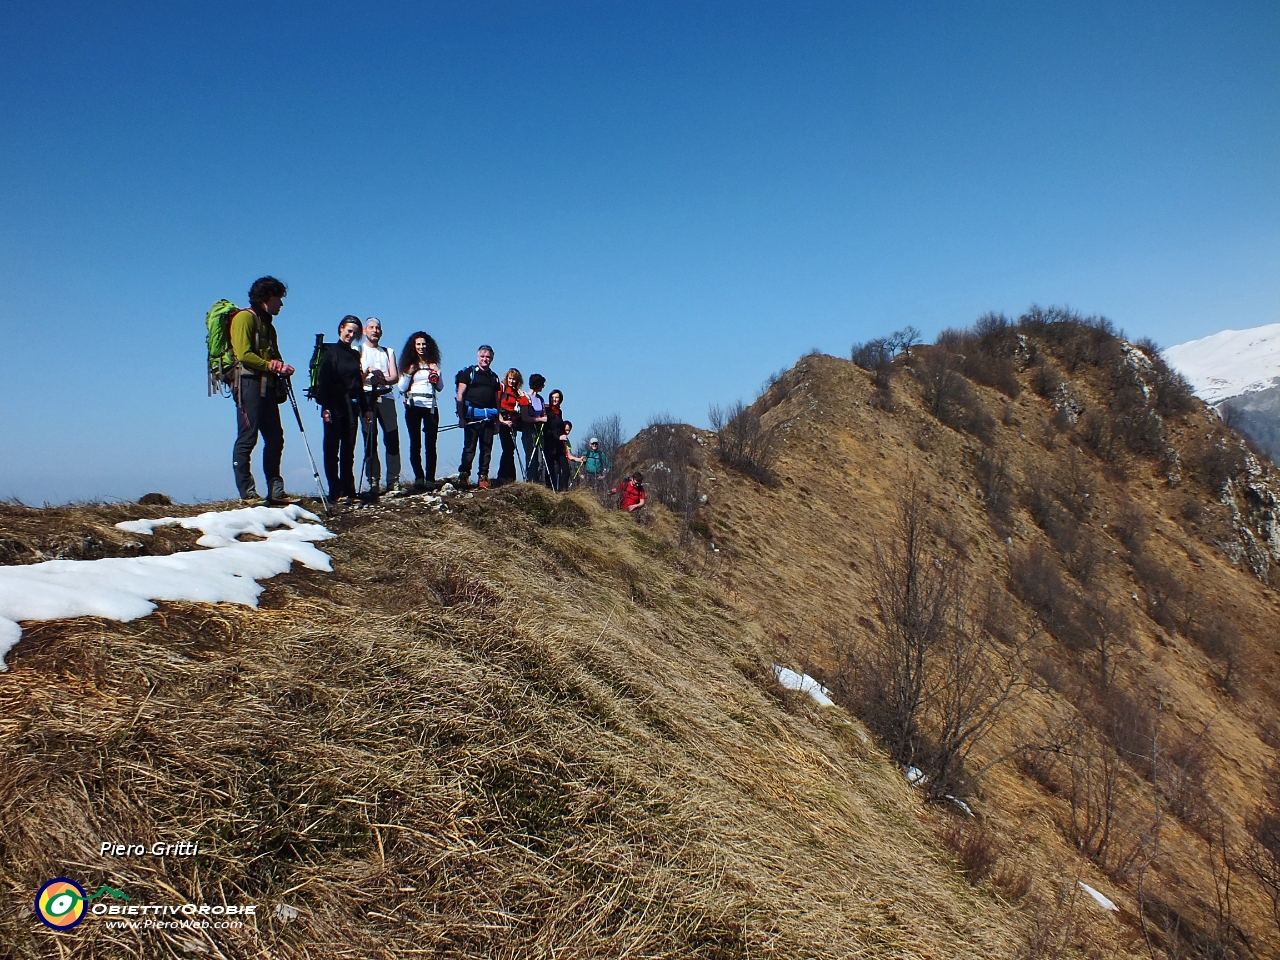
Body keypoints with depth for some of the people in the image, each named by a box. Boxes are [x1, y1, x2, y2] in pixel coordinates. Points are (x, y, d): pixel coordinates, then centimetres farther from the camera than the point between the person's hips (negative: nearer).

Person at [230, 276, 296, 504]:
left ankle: (275, 491, 10)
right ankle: (247, 492, -7)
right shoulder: (245, 318, -3)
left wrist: (281, 367, 3)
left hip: (268, 387, 9)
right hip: (249, 384, -9)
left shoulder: (267, 323, 25)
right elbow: (244, 355, -14)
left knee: (275, 439, 7)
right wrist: (272, 365, -14)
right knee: (247, 438, -8)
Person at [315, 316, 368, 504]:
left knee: (349, 451, 5)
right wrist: (325, 407, -19)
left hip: (351, 406, 6)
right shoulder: (330, 351, -1)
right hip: (335, 407, -5)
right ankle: (336, 493, -4)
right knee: (332, 449, -3)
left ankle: (349, 492, 6)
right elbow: (322, 381, -9)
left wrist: (365, 408, 17)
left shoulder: (354, 355, 17)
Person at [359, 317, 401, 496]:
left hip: (385, 396, 2)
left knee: (392, 437, -7)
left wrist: (384, 379, -13)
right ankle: (373, 482, -8)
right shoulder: (358, 351, 13)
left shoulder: (388, 352, 21)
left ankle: (393, 480, -6)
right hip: (366, 396, -2)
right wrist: (368, 371, -18)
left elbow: (395, 377, 8)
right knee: (370, 440, -7)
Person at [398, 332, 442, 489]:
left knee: (431, 443, -4)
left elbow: (439, 387, 13)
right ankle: (419, 476, 1)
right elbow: (402, 388, 4)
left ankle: (430, 478, -4)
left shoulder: (433, 365, 13)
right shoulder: (409, 365, 9)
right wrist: (408, 374, -10)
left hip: (431, 406, 1)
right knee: (415, 443, -3)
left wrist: (437, 374, -3)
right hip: (413, 406, -1)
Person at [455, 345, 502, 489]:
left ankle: (483, 477, 11)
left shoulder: (494, 377, 18)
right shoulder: (468, 372, 3)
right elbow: (460, 396, -3)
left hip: (489, 417, 5)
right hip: (472, 416, -5)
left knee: (487, 449, 5)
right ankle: (463, 476, -3)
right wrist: (461, 417, -11)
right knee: (469, 448, -6)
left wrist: (498, 420, 13)